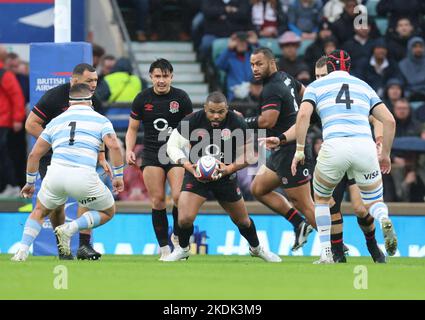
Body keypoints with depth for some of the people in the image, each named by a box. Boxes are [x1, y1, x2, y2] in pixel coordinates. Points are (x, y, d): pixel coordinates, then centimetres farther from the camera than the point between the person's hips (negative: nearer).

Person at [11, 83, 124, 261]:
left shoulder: (56, 121, 21)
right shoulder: (100, 120, 12)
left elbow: (34, 154, 21)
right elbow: (114, 146, -5)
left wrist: (30, 182, 32)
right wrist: (118, 176, 4)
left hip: (55, 173, 3)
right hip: (84, 178, -3)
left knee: (40, 212, 28)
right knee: (108, 212, 21)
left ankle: (22, 251, 7)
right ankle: (70, 228, -2)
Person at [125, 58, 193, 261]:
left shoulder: (181, 97, 0)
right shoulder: (143, 99, 3)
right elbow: (132, 128, 12)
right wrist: (129, 150, -4)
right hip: (152, 155, 1)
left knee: (179, 197, -16)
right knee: (157, 200, -5)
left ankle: (177, 237, 9)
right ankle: (164, 248, 3)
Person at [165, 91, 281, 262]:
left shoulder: (237, 124, -17)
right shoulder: (192, 121, -18)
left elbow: (248, 155, -8)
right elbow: (172, 145, -9)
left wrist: (230, 168, -24)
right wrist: (189, 166, -24)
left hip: (225, 177, 1)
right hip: (196, 175, -1)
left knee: (242, 221, 15)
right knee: (185, 219, -19)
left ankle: (256, 248, 44)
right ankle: (183, 249, 12)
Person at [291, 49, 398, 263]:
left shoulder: (316, 86, 17)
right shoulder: (364, 86, 24)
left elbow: (303, 115, -2)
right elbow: (389, 121, 16)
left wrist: (299, 150, 4)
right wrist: (385, 154, 26)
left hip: (334, 147, -1)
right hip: (365, 146, 1)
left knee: (321, 198, 25)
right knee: (373, 202, 18)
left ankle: (326, 253, 13)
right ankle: (384, 221, -20)